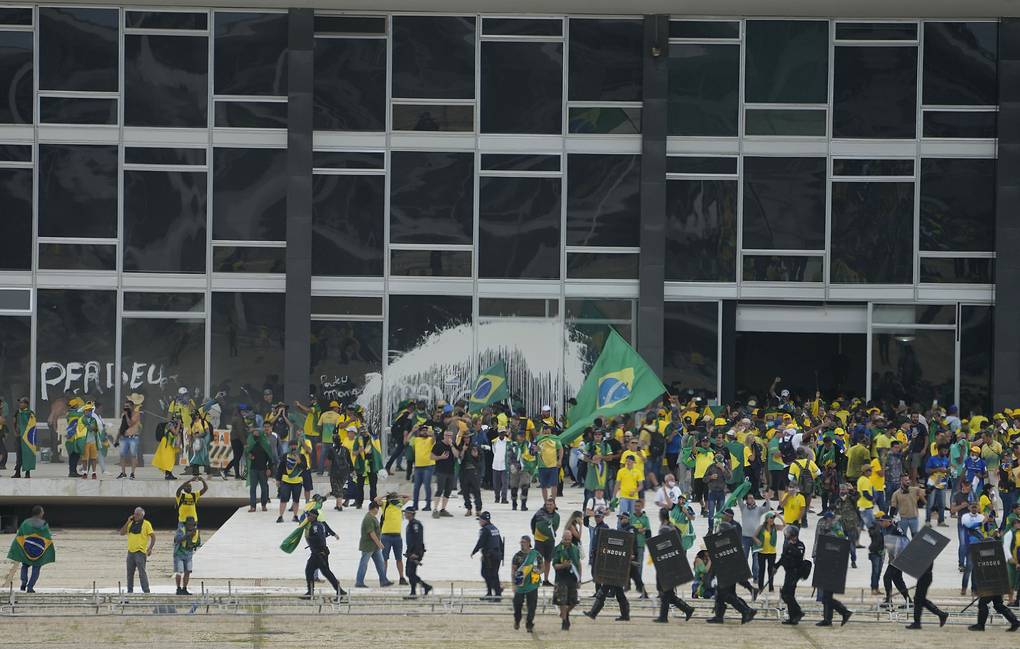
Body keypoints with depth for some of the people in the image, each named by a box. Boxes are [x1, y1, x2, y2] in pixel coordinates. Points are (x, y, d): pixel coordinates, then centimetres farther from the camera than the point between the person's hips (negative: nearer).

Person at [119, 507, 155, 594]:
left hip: (140, 552, -6)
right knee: (130, 573, 11)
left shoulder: (146, 524, -3)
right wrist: (128, 522, 0)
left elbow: (153, 537, -5)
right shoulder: (131, 524, 13)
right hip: (130, 551, 6)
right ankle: (130, 591, 20)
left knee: (142, 572, -12)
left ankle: (146, 591, -12)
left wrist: (150, 548, -16)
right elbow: (122, 533, 8)